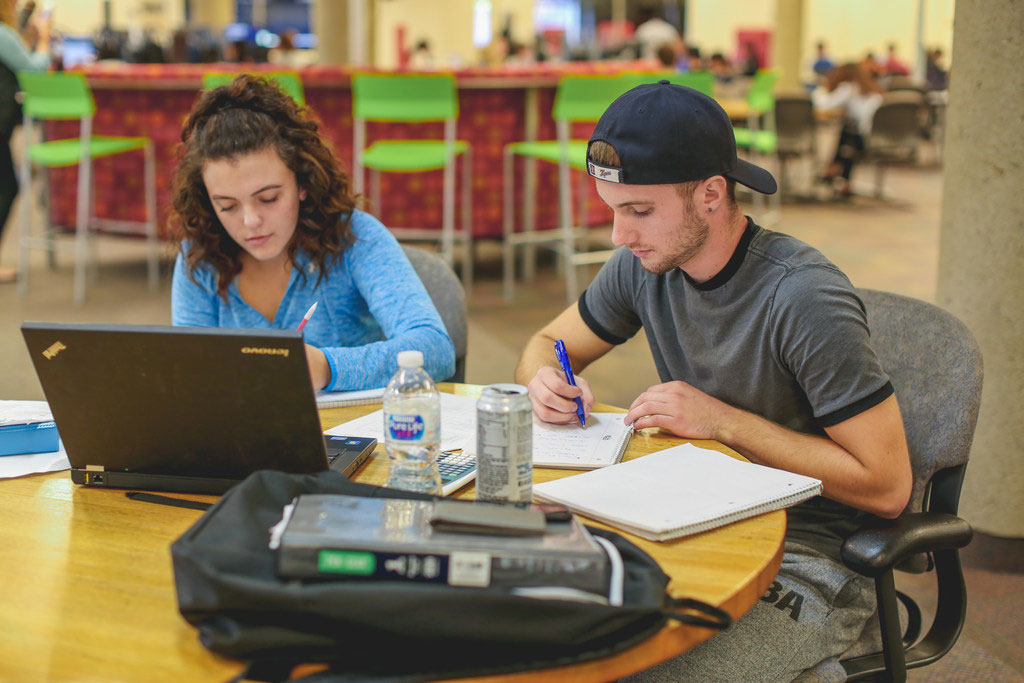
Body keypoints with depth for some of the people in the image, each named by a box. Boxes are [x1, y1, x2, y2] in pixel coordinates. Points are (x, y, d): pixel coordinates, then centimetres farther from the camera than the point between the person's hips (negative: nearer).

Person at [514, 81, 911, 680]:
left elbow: (887, 486, -19)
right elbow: (546, 344, 16)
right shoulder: (644, 265, -1)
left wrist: (722, 421, -20)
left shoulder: (805, 299, -21)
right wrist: (547, 380, -9)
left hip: (805, 564, -6)